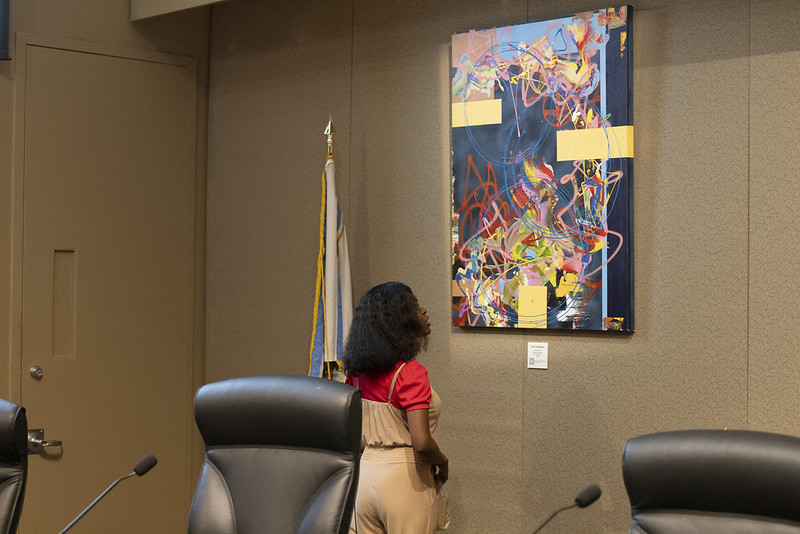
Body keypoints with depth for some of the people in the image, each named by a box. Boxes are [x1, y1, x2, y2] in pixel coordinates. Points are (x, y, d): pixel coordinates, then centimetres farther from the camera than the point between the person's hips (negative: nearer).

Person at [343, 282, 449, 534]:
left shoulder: (358, 370, 3)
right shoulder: (410, 373, -18)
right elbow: (422, 443, -25)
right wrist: (442, 462, -6)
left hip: (365, 474, 7)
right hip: (404, 478, -7)